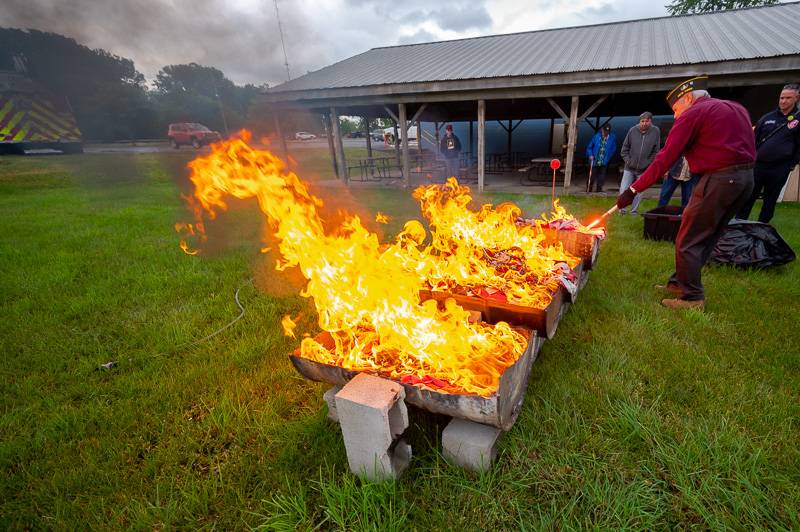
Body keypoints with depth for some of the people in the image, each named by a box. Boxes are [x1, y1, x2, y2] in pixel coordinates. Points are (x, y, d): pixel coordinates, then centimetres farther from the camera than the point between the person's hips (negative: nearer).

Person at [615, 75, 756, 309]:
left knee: (688, 242, -1)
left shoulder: (693, 114, -5)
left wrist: (633, 190, -12)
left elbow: (664, 159, -12)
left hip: (719, 179, -9)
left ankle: (692, 298, 3)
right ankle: (679, 282, 24)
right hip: (746, 178, 9)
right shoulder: (737, 108, 22)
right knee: (707, 237, 16)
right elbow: (748, 146, 20)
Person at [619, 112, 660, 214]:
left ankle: (634, 211, 19)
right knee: (623, 189, -3)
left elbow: (656, 152, 1)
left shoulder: (656, 132, -5)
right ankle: (622, 209, 9)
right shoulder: (632, 130, -5)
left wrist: (648, 163, -7)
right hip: (629, 168, 0)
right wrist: (627, 160, -5)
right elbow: (624, 148, 4)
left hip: (643, 170, 0)